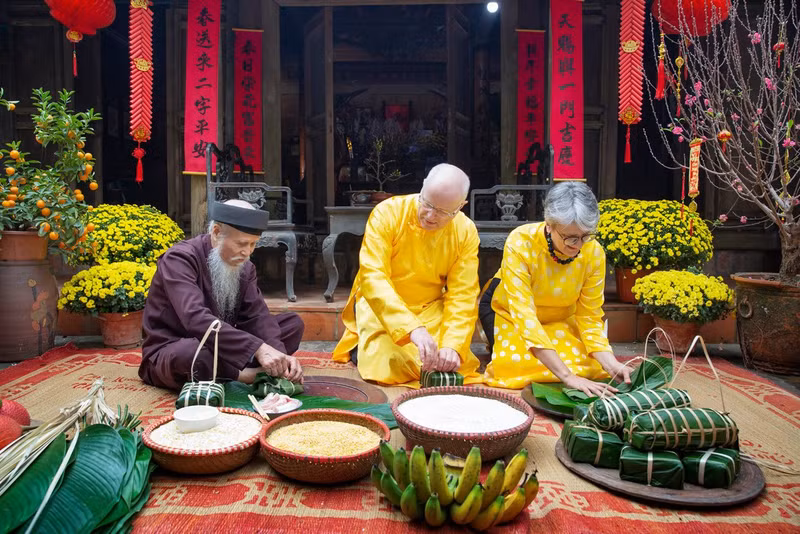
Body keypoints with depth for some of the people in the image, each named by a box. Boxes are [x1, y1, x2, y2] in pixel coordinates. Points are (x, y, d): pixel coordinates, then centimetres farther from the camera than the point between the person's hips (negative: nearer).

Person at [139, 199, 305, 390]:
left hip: (222, 348, 7)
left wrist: (279, 355, -28)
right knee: (191, 352, -42)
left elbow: (257, 315, -8)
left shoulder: (244, 266, 0)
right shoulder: (180, 259, -21)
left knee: (293, 323, -2)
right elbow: (196, 319, -36)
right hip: (171, 352, -6)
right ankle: (244, 376, -16)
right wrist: (257, 348, -43)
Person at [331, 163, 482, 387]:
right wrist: (413, 328, -41)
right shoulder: (387, 213, -20)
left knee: (453, 366, -20)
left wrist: (453, 346, -30)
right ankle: (362, 348, 11)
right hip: (381, 308, -2)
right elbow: (373, 278, -29)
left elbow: (463, 296, -12)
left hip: (431, 310, 2)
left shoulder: (466, 232, -11)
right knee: (386, 367, -23)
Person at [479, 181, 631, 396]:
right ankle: (499, 350, 8)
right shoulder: (521, 242, -35)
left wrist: (610, 362, -35)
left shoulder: (594, 253, -23)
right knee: (521, 365, -26)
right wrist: (567, 376, -46)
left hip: (560, 317, 3)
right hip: (508, 311, -3)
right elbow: (523, 313, -40)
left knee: (592, 364, -17)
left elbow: (589, 317, -16)